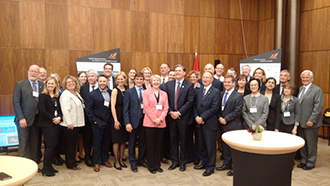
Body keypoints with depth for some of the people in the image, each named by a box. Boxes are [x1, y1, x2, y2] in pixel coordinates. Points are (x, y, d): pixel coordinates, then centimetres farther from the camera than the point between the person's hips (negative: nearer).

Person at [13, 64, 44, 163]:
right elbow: (16, 102, -5)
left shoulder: (42, 85, 7)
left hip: (38, 118, 3)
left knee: (36, 143, 9)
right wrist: (21, 118, -13)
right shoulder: (20, 84, 0)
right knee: (24, 143, 2)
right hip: (25, 119, -3)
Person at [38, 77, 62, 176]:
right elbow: (43, 111, -14)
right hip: (47, 124, -6)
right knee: (50, 146, -7)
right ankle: (45, 168, 5)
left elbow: (59, 109, 10)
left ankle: (49, 166, 20)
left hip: (56, 123, 6)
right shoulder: (43, 96, -6)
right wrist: (53, 119, -14)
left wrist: (59, 117, -9)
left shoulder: (57, 96, 12)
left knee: (53, 146, 9)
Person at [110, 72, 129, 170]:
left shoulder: (127, 90, 8)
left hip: (125, 119, 5)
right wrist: (116, 120, -15)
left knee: (123, 140, 12)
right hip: (117, 118, -5)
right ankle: (116, 161, 14)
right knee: (117, 141, 2)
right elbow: (113, 106, -10)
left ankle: (121, 160, 24)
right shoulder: (115, 91, -6)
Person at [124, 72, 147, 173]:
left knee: (143, 141, 12)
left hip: (144, 119, 3)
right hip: (134, 120, -2)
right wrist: (127, 123, -12)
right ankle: (133, 163, 22)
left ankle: (141, 160, 30)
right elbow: (126, 109, -5)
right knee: (132, 142, 8)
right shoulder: (129, 92, -2)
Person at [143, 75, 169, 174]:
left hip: (161, 123, 3)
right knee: (150, 144, 3)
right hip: (149, 122, -3)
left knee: (158, 144, 9)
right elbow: (146, 107, -6)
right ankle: (151, 166, 13)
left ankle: (157, 165, 20)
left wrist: (160, 119, -10)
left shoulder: (164, 94, 12)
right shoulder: (146, 92, 3)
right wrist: (154, 119, -12)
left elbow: (166, 108, 5)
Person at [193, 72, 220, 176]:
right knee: (201, 145, 14)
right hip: (199, 122, 5)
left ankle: (210, 167, 16)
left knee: (210, 146, 3)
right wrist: (196, 117, -7)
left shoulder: (215, 92, -6)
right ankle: (204, 163, 30)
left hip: (210, 123, -5)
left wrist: (202, 118, -15)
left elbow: (214, 108, -13)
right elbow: (194, 105, 9)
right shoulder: (198, 91, 11)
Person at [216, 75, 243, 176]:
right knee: (225, 145, 14)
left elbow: (237, 111, -15)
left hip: (233, 126, -6)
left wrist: (226, 119, -16)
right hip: (223, 125, 6)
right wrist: (219, 117, -5)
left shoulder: (238, 96, -8)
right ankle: (226, 164, 27)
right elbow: (218, 108, 13)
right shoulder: (221, 94, 12)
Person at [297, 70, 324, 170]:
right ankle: (304, 161, 27)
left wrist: (311, 120, -18)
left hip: (310, 123, -6)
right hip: (301, 122, 7)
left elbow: (318, 107, -14)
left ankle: (310, 163, 16)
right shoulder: (300, 89, 14)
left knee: (311, 143, 4)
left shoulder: (317, 90, -8)